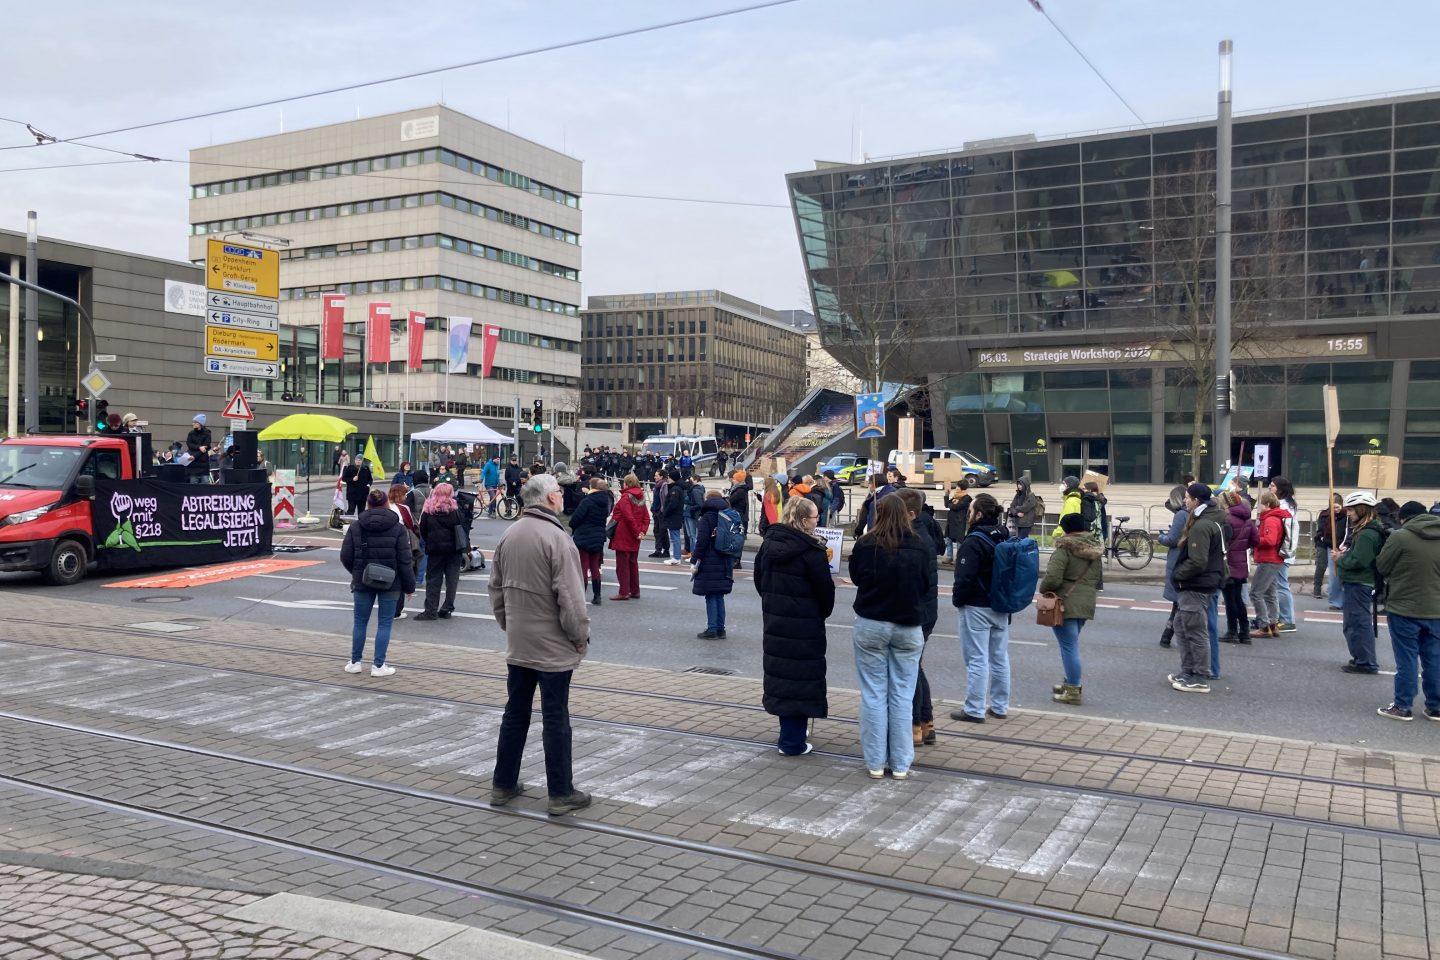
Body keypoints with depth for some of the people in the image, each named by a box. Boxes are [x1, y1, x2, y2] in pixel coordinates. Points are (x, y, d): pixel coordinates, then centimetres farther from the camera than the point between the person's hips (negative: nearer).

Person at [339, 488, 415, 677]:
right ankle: (379, 665, 5)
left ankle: (355, 662, 22)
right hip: (390, 583, -2)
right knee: (385, 623, 5)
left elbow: (345, 557, -2)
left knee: (360, 622, 14)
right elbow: (404, 561, -8)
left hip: (362, 583, 2)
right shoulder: (398, 528, -6)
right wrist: (409, 586, 0)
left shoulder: (355, 527, -1)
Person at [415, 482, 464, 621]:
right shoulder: (454, 509, -6)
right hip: (453, 548, -1)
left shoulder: (427, 510, -1)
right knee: (452, 579, 8)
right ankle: (447, 609, 8)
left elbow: (422, 530, 2)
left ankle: (431, 610, 4)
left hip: (435, 548, 1)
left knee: (433, 579, 7)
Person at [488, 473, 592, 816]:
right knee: (556, 719, 1)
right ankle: (561, 794, 9)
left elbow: (496, 588, 13)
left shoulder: (508, 535, 5)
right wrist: (580, 636, -9)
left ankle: (503, 784, 25)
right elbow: (569, 595, -20)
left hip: (517, 645, 7)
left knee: (515, 713, 16)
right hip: (553, 646, -7)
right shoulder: (555, 537, -19)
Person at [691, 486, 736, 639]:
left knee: (711, 597, -2)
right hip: (725, 563, 7)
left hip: (709, 563, -7)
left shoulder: (707, 517, -10)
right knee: (719, 596, 13)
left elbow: (702, 541, -14)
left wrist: (694, 560, -9)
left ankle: (712, 629, -1)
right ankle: (720, 629, 16)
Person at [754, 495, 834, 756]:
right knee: (801, 676, 3)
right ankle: (792, 742, 7)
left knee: (781, 673, 15)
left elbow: (759, 579, 12)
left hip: (774, 620, 7)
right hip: (804, 624, -7)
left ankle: (787, 736, 27)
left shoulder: (768, 543, 5)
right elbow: (824, 588, -12)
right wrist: (823, 612, 6)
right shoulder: (811, 551, -17)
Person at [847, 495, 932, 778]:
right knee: (902, 696, 9)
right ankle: (901, 763, 14)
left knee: (873, 694, 7)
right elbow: (928, 586, 4)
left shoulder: (865, 545, -11)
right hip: (909, 626, 1)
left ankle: (876, 762, 13)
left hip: (871, 624, -1)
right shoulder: (920, 548, -7)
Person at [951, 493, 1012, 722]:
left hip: (976, 608, -8)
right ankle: (1000, 707, 24)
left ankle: (974, 710, 3)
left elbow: (965, 577, -21)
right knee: (1000, 658, 15)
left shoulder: (973, 542, -18)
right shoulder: (1006, 538, 7)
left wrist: (957, 599, -6)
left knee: (977, 660, -2)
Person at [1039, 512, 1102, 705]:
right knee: (1071, 644, 21)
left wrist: (1043, 590, -5)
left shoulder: (1065, 549, -16)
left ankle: (1073, 691, 1)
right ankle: (1071, 683, 30)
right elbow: (1096, 579, 18)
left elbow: (1052, 578, -23)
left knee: (1069, 646, -3)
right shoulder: (1094, 551, 10)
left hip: (1065, 604, -8)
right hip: (1086, 604, 8)